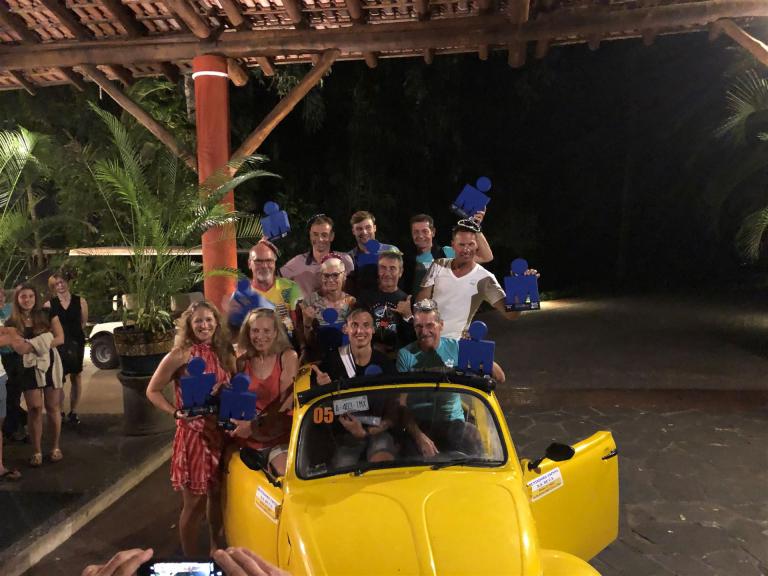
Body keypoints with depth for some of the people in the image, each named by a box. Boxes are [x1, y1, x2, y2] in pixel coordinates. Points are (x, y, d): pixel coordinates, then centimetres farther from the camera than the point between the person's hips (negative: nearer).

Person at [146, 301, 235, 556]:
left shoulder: (223, 353, 5)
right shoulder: (181, 354, -11)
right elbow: (153, 391, -7)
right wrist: (177, 413, -17)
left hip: (220, 432, 5)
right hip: (192, 433, -5)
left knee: (218, 494, 17)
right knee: (194, 501, 5)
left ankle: (216, 550, 37)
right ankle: (191, 559, 24)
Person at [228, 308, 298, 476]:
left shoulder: (288, 357, -4)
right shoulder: (243, 361, 6)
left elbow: (286, 404, -7)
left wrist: (254, 426, -15)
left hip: (279, 433, -3)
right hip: (246, 437, 3)